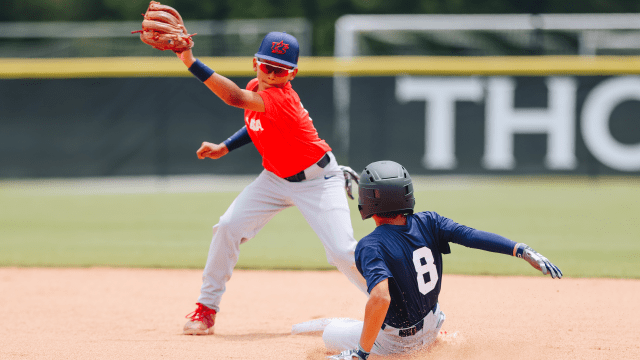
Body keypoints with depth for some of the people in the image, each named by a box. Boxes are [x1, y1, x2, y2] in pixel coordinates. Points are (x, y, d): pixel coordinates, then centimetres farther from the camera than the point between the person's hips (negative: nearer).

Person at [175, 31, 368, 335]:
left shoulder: (281, 99, -32)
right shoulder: (256, 88, -5)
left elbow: (235, 98, -47)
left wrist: (191, 62, -53)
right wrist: (225, 148, 0)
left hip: (316, 181, -7)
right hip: (276, 178, 7)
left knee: (342, 251, -16)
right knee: (228, 227, -8)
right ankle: (206, 309, 3)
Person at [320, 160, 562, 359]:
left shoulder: (370, 247, -29)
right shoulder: (427, 223, -14)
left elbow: (380, 297, -42)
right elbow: (469, 235, -25)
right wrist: (523, 251, -31)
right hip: (430, 329, 6)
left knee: (330, 334, 15)